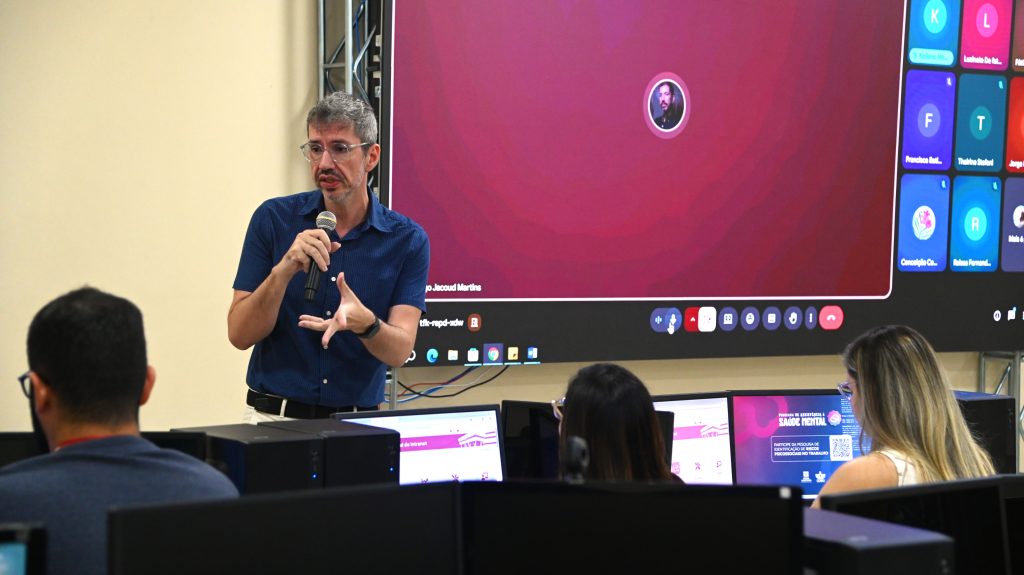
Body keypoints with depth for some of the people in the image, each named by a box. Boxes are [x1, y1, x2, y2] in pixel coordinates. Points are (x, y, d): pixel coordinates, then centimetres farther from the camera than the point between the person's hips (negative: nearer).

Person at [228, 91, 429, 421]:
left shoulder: (407, 239, 0)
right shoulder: (274, 218, 1)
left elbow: (399, 351, -8)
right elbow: (240, 334, -4)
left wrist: (363, 323, -28)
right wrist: (284, 271, -19)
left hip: (358, 424, 1)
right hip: (274, 418, -1)